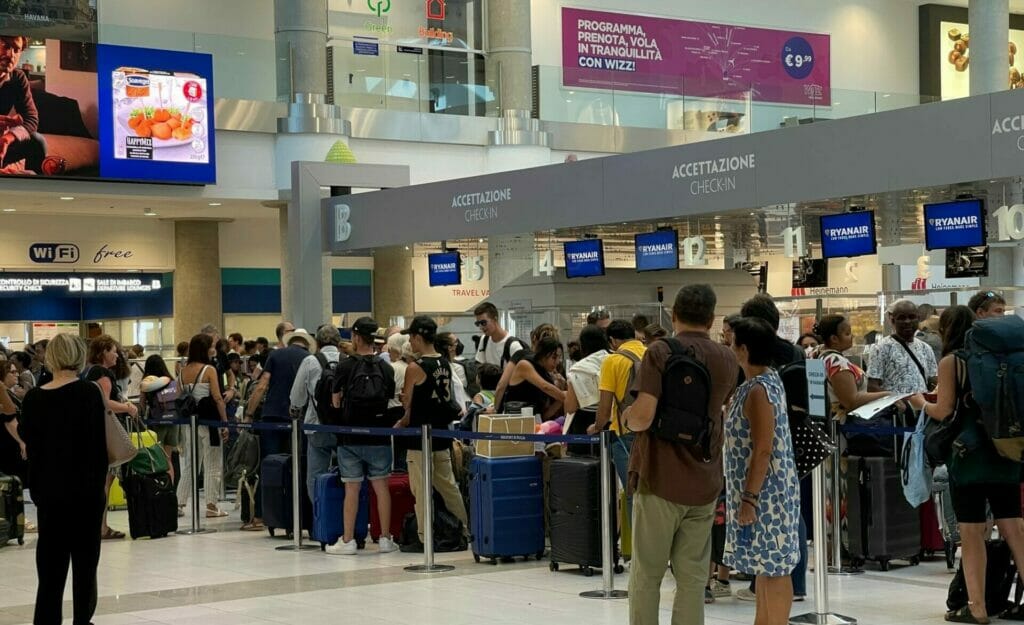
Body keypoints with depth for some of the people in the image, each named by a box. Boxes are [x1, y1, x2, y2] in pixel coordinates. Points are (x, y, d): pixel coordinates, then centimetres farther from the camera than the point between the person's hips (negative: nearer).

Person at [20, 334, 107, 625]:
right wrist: (101, 485, -3)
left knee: (50, 558, 9)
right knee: (85, 557, 8)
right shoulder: (89, 393, -10)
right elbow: (98, 445, -11)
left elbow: (31, 446, 4)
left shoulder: (33, 398, 0)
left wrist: (37, 489, 11)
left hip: (48, 489, 3)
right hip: (85, 487, -3)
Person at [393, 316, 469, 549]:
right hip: (442, 433, 7)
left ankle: (424, 536, 3)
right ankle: (464, 528, 22)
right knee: (447, 484, 16)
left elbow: (408, 405, -8)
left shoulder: (415, 368, -14)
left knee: (421, 488, 0)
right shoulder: (445, 365, 8)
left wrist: (400, 424, 11)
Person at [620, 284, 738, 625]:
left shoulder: (660, 353, -10)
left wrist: (627, 418, 0)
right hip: (704, 483, 4)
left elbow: (643, 417, -20)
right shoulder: (727, 359, 6)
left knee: (646, 575, 6)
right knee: (692, 578, 6)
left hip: (660, 479, -4)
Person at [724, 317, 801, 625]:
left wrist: (749, 498, -22)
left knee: (774, 567, -4)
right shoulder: (767, 380, 11)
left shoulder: (758, 390, -19)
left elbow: (763, 450, -23)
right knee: (765, 565, 15)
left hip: (764, 492, -10)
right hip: (764, 490, 10)